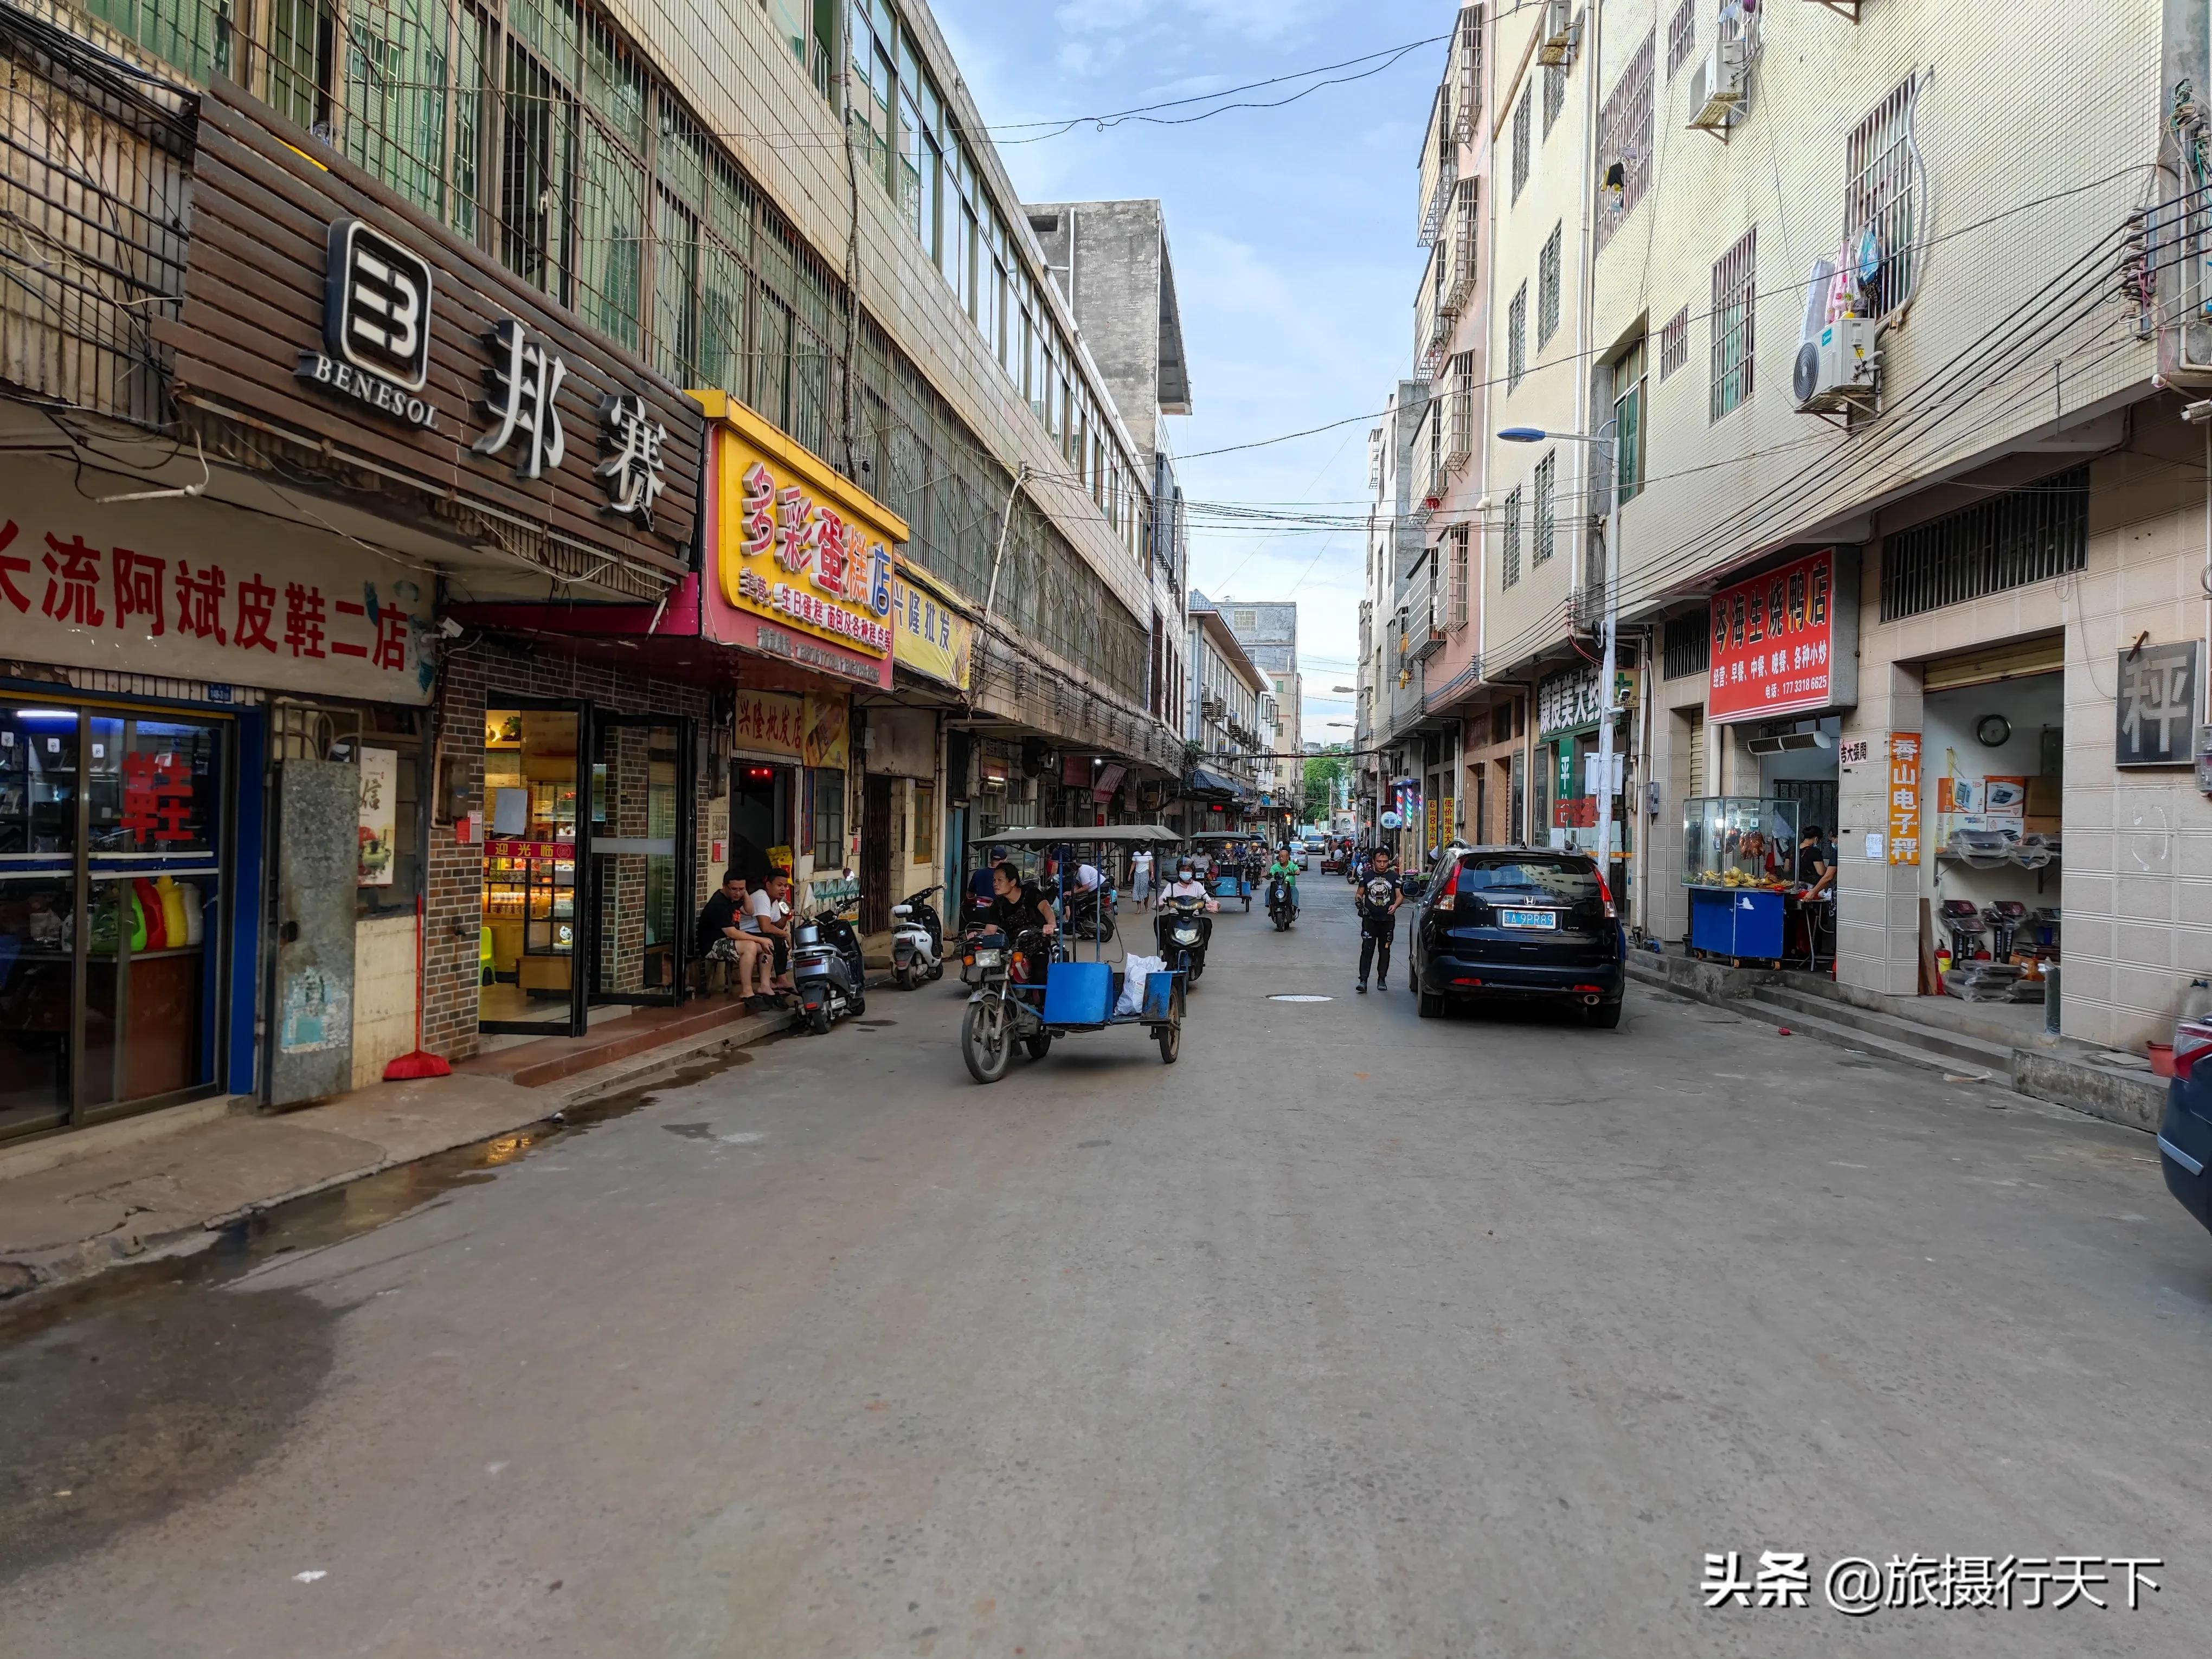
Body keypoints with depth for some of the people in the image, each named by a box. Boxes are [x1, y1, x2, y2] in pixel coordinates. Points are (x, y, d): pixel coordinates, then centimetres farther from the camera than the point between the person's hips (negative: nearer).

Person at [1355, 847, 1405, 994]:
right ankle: (1363, 980, -11)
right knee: (1367, 949, -9)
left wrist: (1395, 906, -16)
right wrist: (1359, 901, -11)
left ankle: (1382, 979, 19)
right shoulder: (1367, 876, 7)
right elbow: (1360, 894, 12)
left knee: (1385, 950, 8)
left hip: (1388, 919, 1)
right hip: (1370, 919, -1)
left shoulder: (1394, 876, 5)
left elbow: (1400, 896, 5)